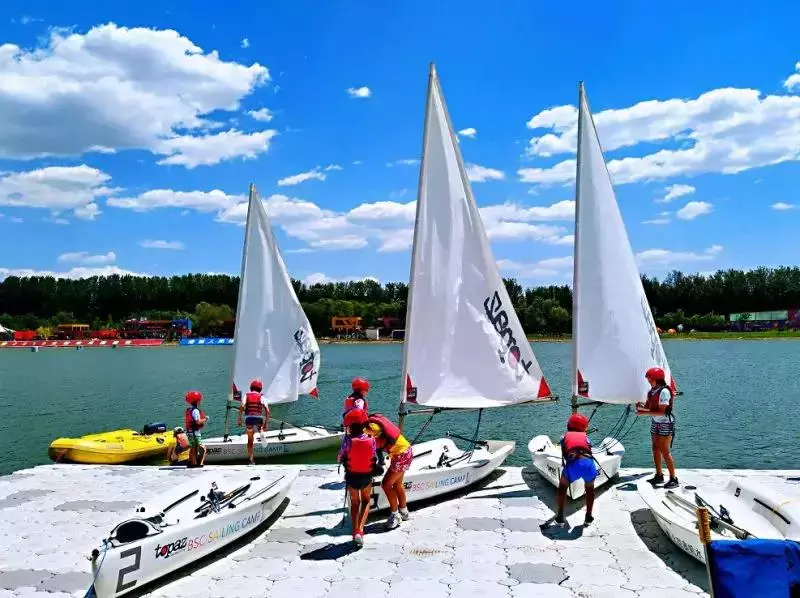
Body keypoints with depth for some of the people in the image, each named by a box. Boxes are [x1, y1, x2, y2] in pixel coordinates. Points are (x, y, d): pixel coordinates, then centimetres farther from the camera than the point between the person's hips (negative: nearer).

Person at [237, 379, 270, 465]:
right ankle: (261, 432, 5)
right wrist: (266, 422, -1)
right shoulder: (261, 397, 8)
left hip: (248, 418, 0)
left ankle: (252, 460, 8)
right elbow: (267, 410, -3)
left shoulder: (247, 395, 10)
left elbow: (241, 407, -7)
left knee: (250, 440, 14)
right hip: (259, 418, 0)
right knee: (260, 426, 38)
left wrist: (239, 419, -8)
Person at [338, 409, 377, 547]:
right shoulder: (371, 439, -13)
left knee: (354, 503, 23)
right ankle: (360, 530, 6)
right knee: (366, 501, 23)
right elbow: (375, 459, -4)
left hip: (351, 477, -1)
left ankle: (355, 531, 19)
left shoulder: (348, 440, -18)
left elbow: (340, 459, -7)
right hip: (367, 477, 1)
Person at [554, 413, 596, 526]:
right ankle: (588, 517, 36)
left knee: (563, 487, 29)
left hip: (573, 465, -1)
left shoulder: (565, 436, 27)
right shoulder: (585, 437, 29)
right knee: (590, 488, 34)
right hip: (588, 463, 1)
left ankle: (560, 518, 28)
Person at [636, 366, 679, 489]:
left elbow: (661, 412, -24)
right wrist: (641, 406, -12)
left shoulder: (664, 392, -20)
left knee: (665, 452, -6)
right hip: (655, 423, 8)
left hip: (665, 424, -8)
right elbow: (648, 406, 9)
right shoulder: (651, 391, 5)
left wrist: (644, 412, -27)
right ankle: (659, 475, 22)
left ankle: (673, 479, 3)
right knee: (656, 450, 11)